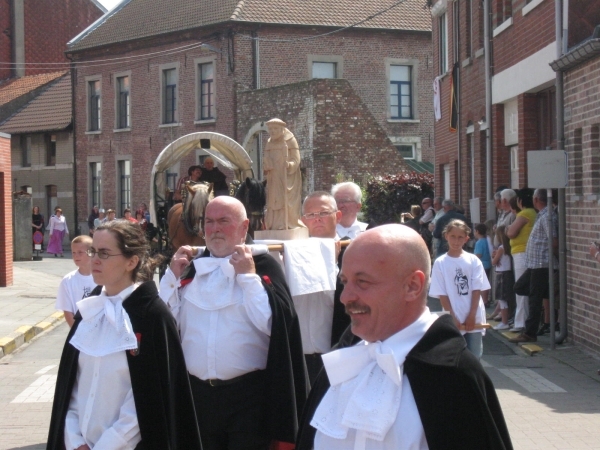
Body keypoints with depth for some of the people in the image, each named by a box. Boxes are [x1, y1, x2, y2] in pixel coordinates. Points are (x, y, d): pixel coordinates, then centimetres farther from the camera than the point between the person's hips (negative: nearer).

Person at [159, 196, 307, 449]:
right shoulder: (191, 268, 10)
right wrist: (173, 275, -2)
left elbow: (274, 324, -16)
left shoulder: (264, 266, -2)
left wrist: (248, 276, -15)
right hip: (197, 394, 4)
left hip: (248, 395, -4)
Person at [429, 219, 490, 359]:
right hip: (453, 321, -1)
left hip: (474, 319, 1)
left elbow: (477, 290, -1)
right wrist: (453, 318, -10)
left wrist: (472, 316, -9)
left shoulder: (473, 261, 2)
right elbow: (442, 294, -3)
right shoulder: (440, 263, -1)